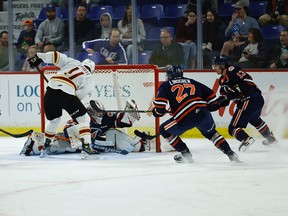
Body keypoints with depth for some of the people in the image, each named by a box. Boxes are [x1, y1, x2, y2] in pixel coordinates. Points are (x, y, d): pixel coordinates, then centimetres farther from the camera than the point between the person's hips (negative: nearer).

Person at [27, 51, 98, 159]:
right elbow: (78, 96, 5)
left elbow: (56, 56, 16)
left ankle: (46, 147, 37)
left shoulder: (72, 62, 26)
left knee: (53, 119, 28)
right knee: (83, 118, 10)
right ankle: (86, 147, -3)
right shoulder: (89, 81, 17)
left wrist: (39, 57, 23)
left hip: (51, 90, 5)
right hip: (66, 93, -5)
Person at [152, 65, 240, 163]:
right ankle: (230, 154, 23)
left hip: (185, 118, -5)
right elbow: (210, 94, 27)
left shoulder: (166, 85, 16)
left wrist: (157, 112, 19)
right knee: (211, 133, 32)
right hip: (203, 113, 5)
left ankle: (185, 154, 14)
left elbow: (160, 102, 0)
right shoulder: (192, 82, 29)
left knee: (165, 130, 18)